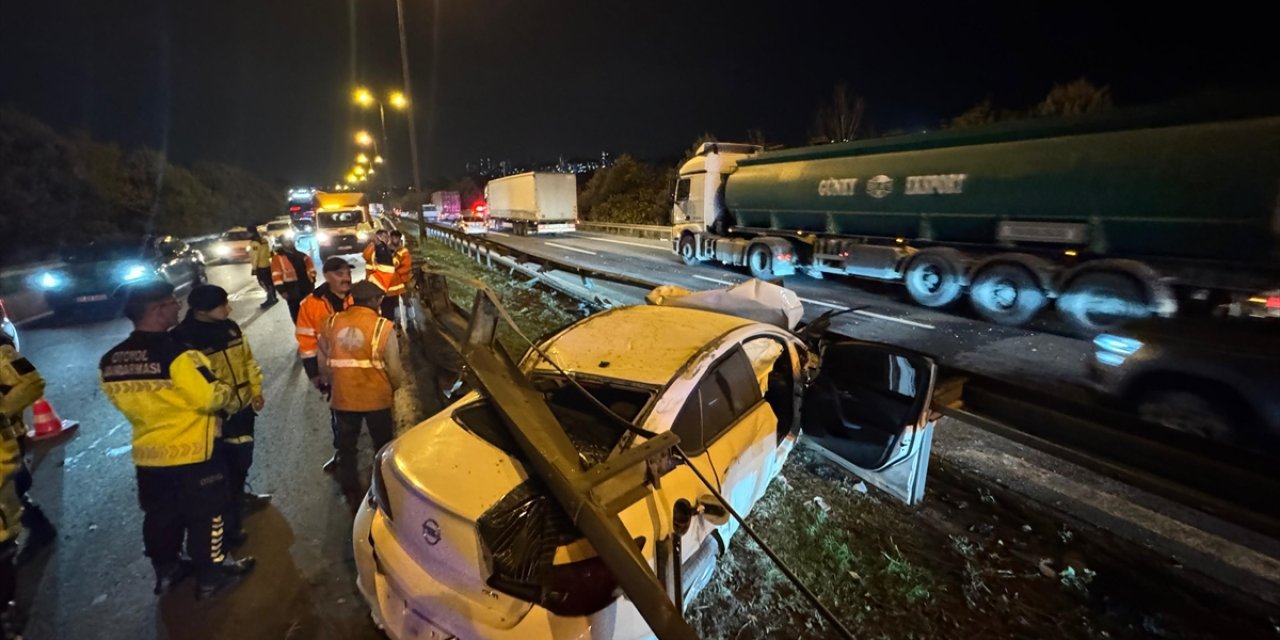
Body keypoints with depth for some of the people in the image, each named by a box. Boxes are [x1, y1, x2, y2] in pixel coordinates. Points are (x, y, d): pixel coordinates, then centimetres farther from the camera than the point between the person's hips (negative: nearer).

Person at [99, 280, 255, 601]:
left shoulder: (110, 361, -2)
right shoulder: (178, 354, -26)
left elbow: (126, 401, 9)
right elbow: (211, 397, -24)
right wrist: (228, 390, -3)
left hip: (147, 454, 7)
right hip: (191, 452, -7)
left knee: (160, 516, 23)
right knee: (205, 515, 10)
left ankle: (166, 570, 39)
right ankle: (211, 575, 23)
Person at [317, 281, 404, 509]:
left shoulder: (331, 323, -4)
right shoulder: (383, 327, -15)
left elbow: (323, 363, 5)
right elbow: (394, 368, -10)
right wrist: (396, 385, 12)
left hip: (342, 397, 2)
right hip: (376, 397, -2)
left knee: (346, 448, 20)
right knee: (383, 445, 20)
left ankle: (351, 494, 32)